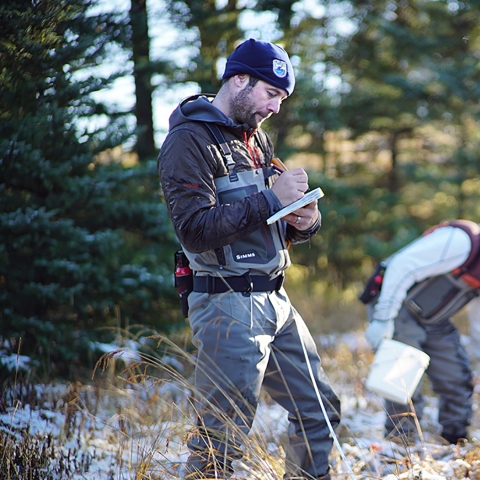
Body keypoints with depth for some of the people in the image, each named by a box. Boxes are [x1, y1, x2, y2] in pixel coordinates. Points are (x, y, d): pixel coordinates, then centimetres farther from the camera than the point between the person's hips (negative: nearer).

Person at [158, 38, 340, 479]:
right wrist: (270, 199, -18)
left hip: (275, 302, 9)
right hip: (229, 306, -9)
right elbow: (195, 228, -21)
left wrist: (305, 221, 0)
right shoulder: (189, 141, -9)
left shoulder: (257, 138, 17)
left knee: (320, 410, 14)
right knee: (221, 439, -6)